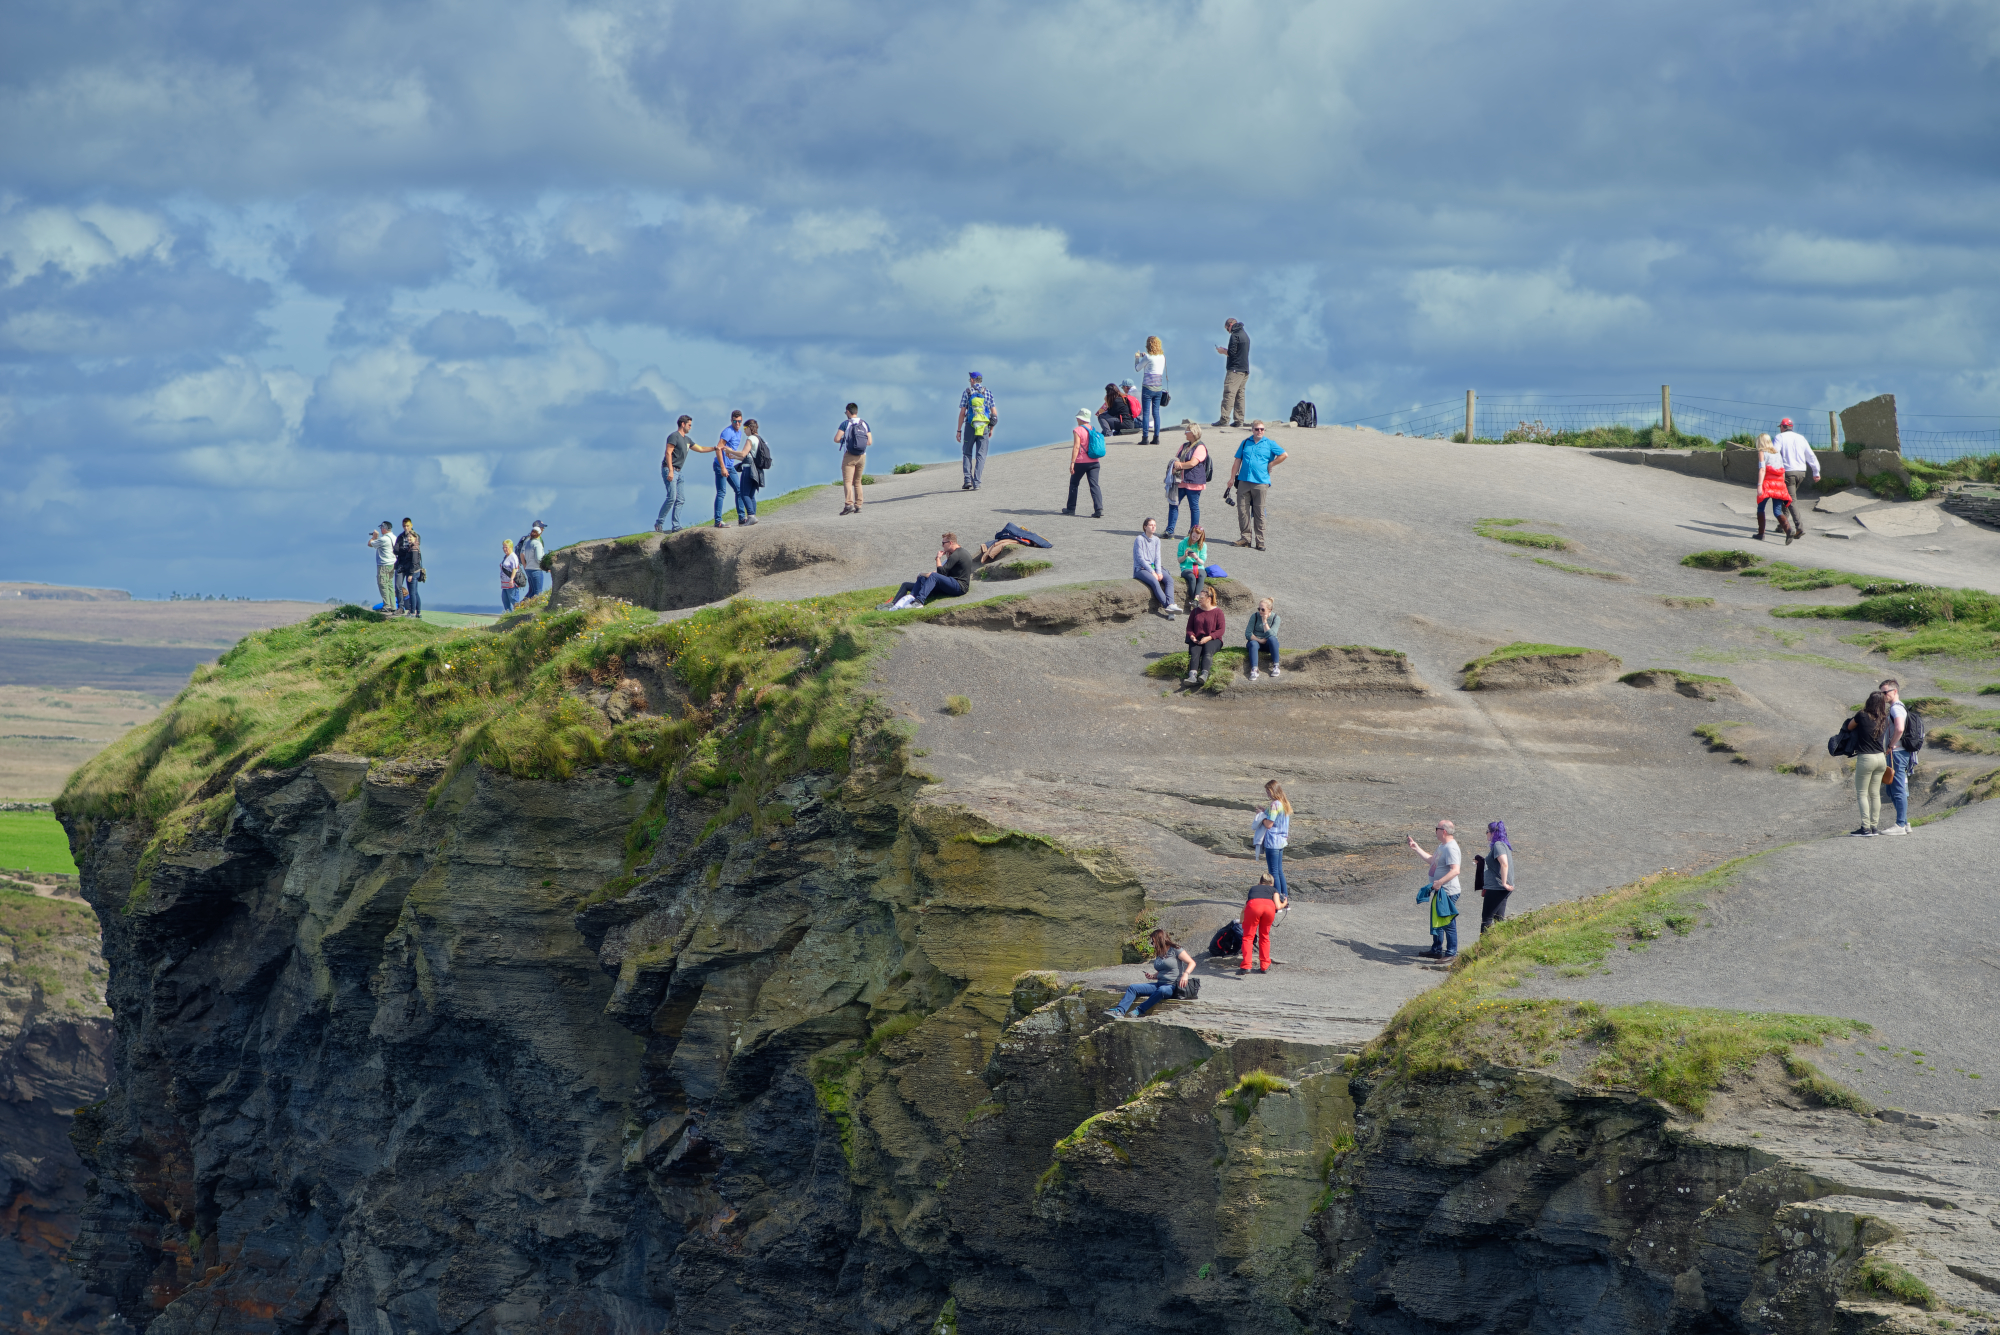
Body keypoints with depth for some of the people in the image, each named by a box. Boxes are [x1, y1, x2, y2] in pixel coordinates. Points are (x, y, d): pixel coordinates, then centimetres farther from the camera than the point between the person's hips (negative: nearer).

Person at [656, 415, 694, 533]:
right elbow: (668, 453, -16)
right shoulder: (674, 436, -8)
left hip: (678, 472, 9)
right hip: (669, 470, -9)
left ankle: (676, 526, 3)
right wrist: (670, 471, -23)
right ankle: (659, 523, -10)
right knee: (671, 497, -17)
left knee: (680, 499, 3)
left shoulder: (687, 439, 19)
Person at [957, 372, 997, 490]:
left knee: (967, 453, 13)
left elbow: (962, 413, -2)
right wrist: (991, 429, 16)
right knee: (980, 455, 4)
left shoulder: (967, 392, 1)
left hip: (970, 427, -1)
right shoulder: (988, 393, 8)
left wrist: (959, 431, 2)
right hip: (984, 427, 1)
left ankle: (968, 480, -1)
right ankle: (976, 483, -5)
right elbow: (994, 413, 6)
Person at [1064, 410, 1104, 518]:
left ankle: (1071, 508, 23)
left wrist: (1072, 462, -18)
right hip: (1094, 462, 5)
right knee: (1094, 485, -1)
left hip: (1081, 462, -5)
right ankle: (1099, 509, -16)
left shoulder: (1078, 430, -10)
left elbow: (1076, 447, -18)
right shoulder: (1094, 430, 11)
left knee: (1073, 483, 14)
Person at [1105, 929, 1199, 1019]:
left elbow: (1192, 963, -8)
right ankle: (1119, 1011, -28)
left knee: (1161, 990, -43)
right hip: (1159, 984, 8)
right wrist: (1152, 976, 9)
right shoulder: (1159, 955, 20)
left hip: (1172, 987, -8)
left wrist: (1185, 974, -26)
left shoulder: (1175, 950, -3)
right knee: (1133, 988, -8)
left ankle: (1139, 1011, -42)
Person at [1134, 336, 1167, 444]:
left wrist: (1137, 358, 17)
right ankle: (1156, 438, 6)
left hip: (1148, 387, -6)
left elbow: (1137, 368, 0)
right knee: (1156, 413, 8)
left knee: (1146, 413, -3)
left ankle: (1145, 438, -7)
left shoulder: (1148, 357, -11)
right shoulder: (1162, 357, 6)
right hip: (1159, 388, 6)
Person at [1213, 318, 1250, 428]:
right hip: (1245, 370, 9)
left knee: (1229, 394, -13)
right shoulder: (1245, 335, 19)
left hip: (1235, 370, -9)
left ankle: (1224, 419, -19)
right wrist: (1226, 351, 20)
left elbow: (1232, 353, -15)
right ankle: (1239, 420, 5)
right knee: (1239, 395, 8)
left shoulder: (1235, 336, -10)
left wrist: (1222, 351, 2)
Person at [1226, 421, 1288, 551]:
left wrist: (1270, 465, -2)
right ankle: (1246, 537, 8)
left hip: (1260, 482, -3)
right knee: (1242, 510, 0)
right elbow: (1237, 461, 15)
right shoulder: (1245, 443, 13)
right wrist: (1232, 478, 8)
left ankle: (1260, 541, 3)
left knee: (1259, 513, -2)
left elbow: (1284, 455, 2)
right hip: (1244, 481, 3)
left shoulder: (1269, 444, 4)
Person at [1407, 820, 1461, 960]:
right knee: (1436, 921, 19)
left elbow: (1455, 870, -29)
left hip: (1448, 893, -11)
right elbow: (1431, 858, 29)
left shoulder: (1451, 848, -20)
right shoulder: (1442, 846, 14)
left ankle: (1452, 953, 0)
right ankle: (1436, 950, 29)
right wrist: (1417, 848, 29)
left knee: (1448, 923, -6)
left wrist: (1440, 882, -34)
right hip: (1439, 891, 11)